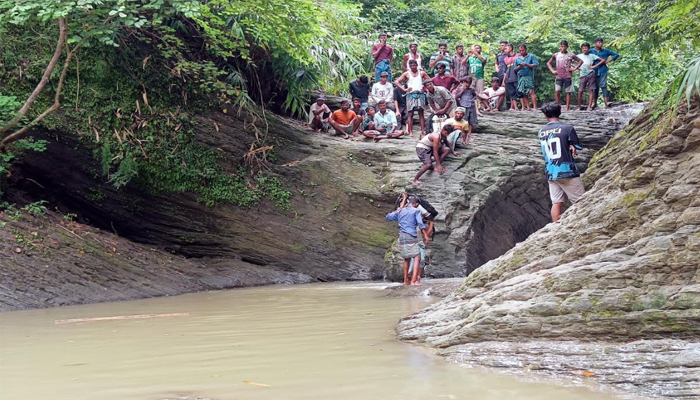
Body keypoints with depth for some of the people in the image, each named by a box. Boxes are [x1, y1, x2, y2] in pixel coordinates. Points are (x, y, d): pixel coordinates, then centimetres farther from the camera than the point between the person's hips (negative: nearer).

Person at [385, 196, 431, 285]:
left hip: (401, 237, 6)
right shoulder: (416, 211, 3)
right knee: (417, 258, -8)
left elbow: (388, 217, 27)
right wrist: (426, 236, -11)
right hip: (411, 237, -6)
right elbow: (420, 223, -10)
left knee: (406, 259, 18)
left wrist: (396, 211, 42)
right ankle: (414, 280, -21)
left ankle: (406, 280, 22)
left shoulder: (400, 211, 18)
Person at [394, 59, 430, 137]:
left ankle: (423, 131, -5)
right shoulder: (406, 74, 10)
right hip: (410, 95, 0)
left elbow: (430, 80, 13)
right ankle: (410, 132, -5)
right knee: (410, 114, -3)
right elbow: (397, 82, 6)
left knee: (421, 113, -2)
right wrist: (404, 89, -4)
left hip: (420, 94, 1)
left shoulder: (422, 73, 12)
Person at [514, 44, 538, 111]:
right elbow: (515, 69, 17)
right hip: (520, 77, 5)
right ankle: (528, 107, 6)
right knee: (523, 93, 2)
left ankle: (535, 107, -18)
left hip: (529, 76, -5)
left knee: (531, 92, -14)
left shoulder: (531, 56, 6)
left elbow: (535, 65, -4)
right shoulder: (517, 59, 18)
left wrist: (526, 64, -12)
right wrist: (519, 67, -4)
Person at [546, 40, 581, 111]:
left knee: (568, 92, 1)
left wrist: (575, 68, -3)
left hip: (568, 76, -1)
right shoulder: (556, 55, 6)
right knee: (557, 91, -11)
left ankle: (567, 108, 5)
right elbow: (548, 63, 16)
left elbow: (580, 61, 8)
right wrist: (552, 70, 3)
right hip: (558, 76, 1)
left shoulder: (571, 55, 3)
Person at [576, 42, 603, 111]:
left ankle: (590, 106, -3)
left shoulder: (592, 55, 7)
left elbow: (602, 60, 5)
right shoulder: (579, 56, 10)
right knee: (580, 91, -3)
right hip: (583, 75, 1)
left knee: (591, 90, -4)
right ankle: (579, 106, 6)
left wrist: (594, 66, -3)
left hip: (591, 74, -1)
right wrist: (577, 67, -4)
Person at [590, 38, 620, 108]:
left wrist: (609, 60, 2)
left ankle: (606, 101, -19)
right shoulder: (591, 51, 8)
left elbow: (616, 55, 12)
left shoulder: (606, 51, 8)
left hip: (603, 71, -1)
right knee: (595, 87, 5)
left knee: (603, 86, -12)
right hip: (595, 71, 1)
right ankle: (594, 103, 11)